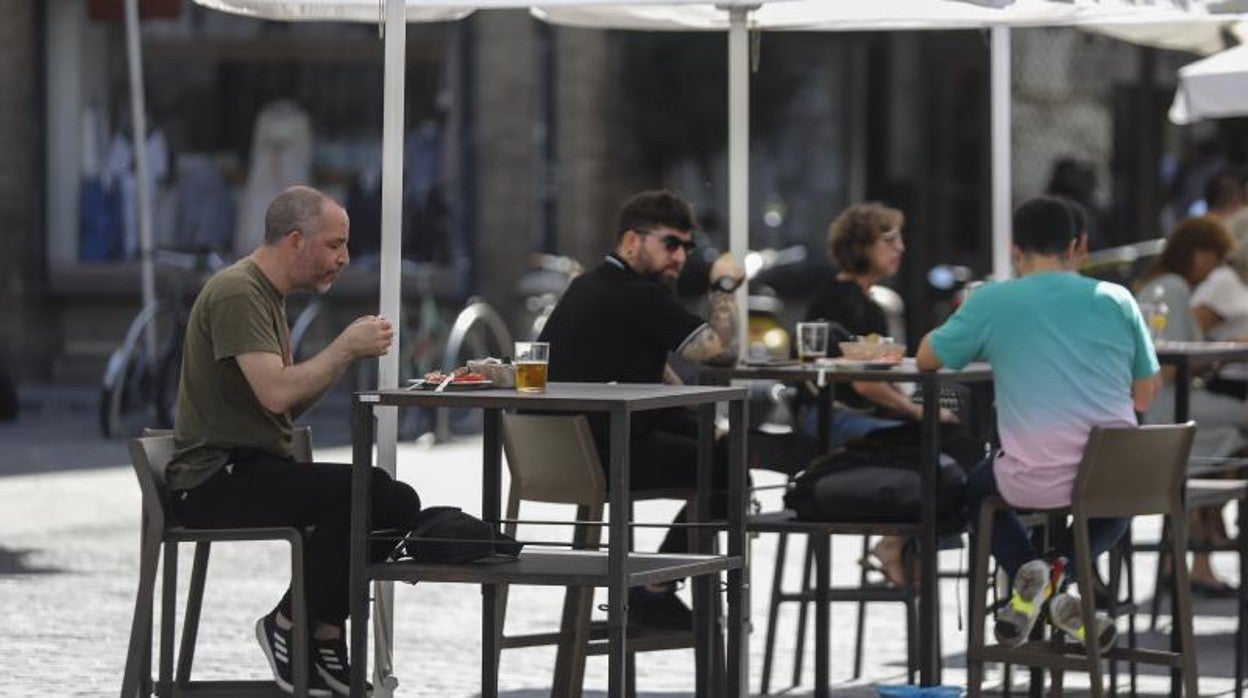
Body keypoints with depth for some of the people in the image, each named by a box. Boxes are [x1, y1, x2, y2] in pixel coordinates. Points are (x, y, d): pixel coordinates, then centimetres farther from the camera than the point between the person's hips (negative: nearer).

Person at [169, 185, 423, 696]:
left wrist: (349, 351, 5)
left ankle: (323, 633, 1)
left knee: (397, 501, -4)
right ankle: (289, 625, -11)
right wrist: (346, 348, -13)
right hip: (217, 478, -10)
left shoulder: (265, 294, 19)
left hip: (252, 471, 10)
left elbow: (291, 404, 19)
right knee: (364, 494, -26)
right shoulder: (236, 293, -13)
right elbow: (276, 394, -25)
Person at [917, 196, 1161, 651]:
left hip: (1036, 482, -2)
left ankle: (1027, 574, 5)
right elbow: (1145, 395, 14)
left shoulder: (992, 302, 0)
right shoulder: (1116, 300, 6)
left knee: (979, 486, 33)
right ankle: (1060, 569, 8)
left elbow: (927, 358, 14)